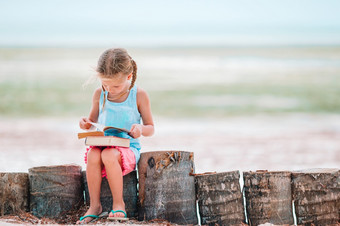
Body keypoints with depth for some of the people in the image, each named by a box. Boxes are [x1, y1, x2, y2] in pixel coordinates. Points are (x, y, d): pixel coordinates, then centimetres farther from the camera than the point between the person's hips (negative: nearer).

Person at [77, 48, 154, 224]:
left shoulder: (139, 95, -3)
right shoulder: (99, 94, 6)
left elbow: (150, 128, 4)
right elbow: (93, 121, 20)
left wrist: (141, 129, -19)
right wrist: (86, 124, -4)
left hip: (128, 147, -3)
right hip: (102, 144, 3)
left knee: (109, 155, -36)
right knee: (93, 155, -32)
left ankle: (118, 203, -21)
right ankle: (94, 205, -22)